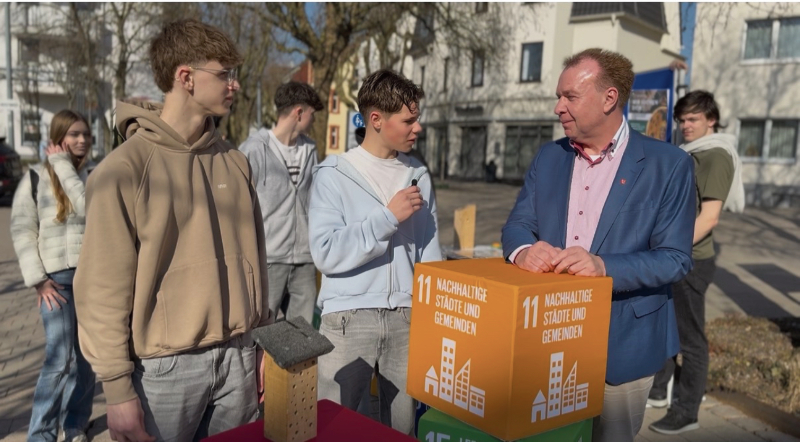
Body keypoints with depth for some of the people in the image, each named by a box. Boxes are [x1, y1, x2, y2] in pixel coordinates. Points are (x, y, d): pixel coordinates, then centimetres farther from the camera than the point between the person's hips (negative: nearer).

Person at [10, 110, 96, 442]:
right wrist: (38, 280, -8)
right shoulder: (35, 179, 2)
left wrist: (64, 167, -9)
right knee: (60, 359, -10)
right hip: (57, 279, -2)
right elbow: (22, 232, -1)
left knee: (85, 359, 8)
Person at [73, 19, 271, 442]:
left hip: (237, 356, 5)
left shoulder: (234, 162, 6)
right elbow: (104, 290, -11)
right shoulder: (124, 169, -11)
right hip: (165, 368, -5)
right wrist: (118, 388, -11)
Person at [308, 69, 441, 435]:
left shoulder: (418, 176, 7)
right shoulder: (333, 174, -5)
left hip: (407, 316, 4)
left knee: (402, 425, 14)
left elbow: (429, 252, 9)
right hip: (349, 316, -3)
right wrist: (389, 216, -15)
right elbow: (326, 253, -15)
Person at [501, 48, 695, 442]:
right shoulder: (548, 157, 5)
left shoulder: (668, 165, -10)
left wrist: (604, 266, -31)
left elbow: (675, 258, -13)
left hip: (621, 344, -4)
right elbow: (517, 224, 2)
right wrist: (523, 250, -24)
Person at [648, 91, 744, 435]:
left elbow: (709, 216, -20)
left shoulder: (717, 156, -11)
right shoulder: (688, 155, 15)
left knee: (690, 338, 1)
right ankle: (657, 390, 33)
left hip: (691, 261, -9)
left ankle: (687, 412, 11)